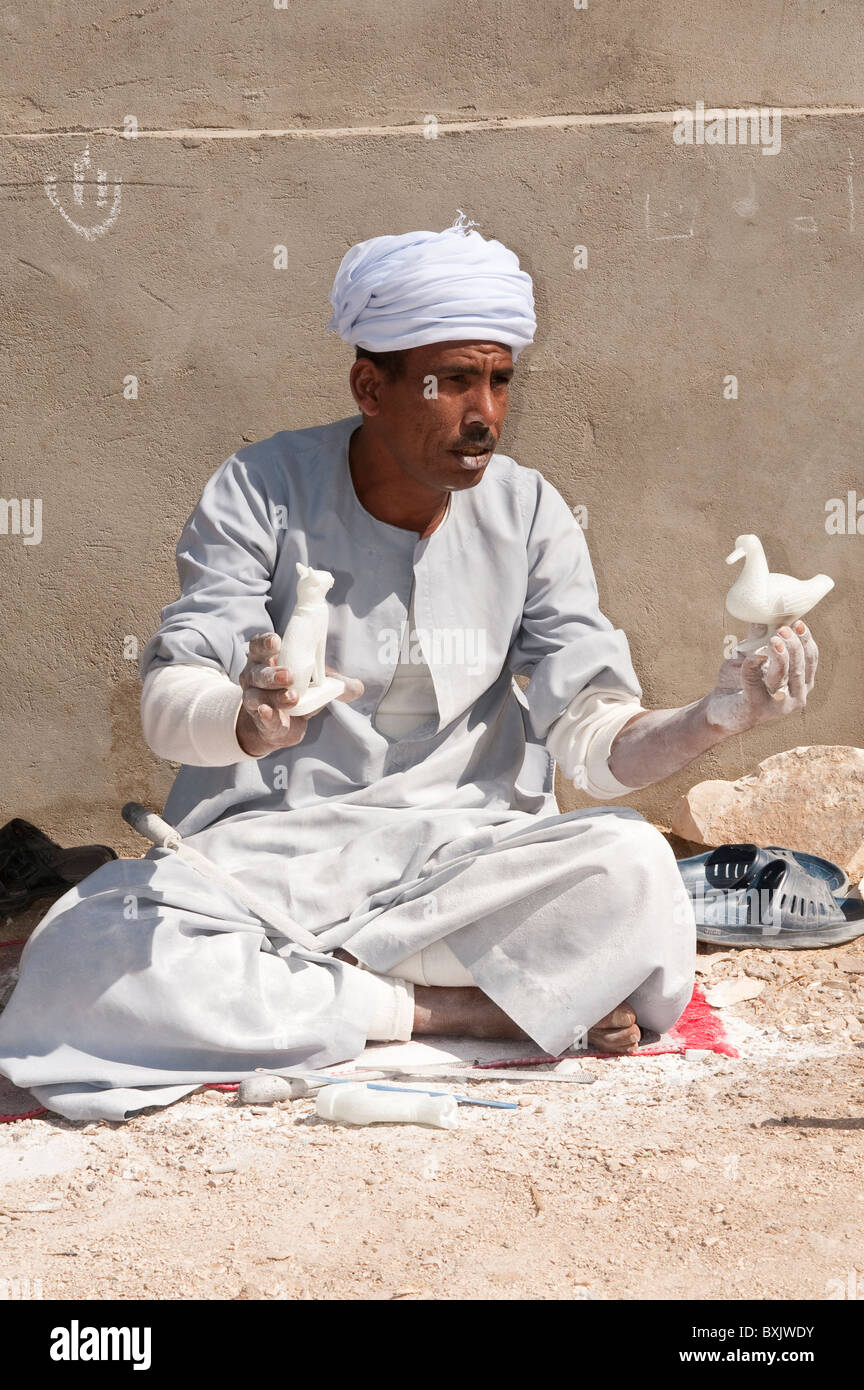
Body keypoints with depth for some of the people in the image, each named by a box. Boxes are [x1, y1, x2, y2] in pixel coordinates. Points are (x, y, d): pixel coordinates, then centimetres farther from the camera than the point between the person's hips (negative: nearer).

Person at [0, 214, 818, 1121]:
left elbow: (593, 745, -3)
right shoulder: (262, 491, -6)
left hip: (458, 848, 1)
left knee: (632, 868, -29)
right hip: (267, 845, -1)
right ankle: (451, 1008, -20)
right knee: (77, 967, -31)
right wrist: (249, 722, -39)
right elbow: (168, 706, -15)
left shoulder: (529, 515, 2)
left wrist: (718, 716, -25)